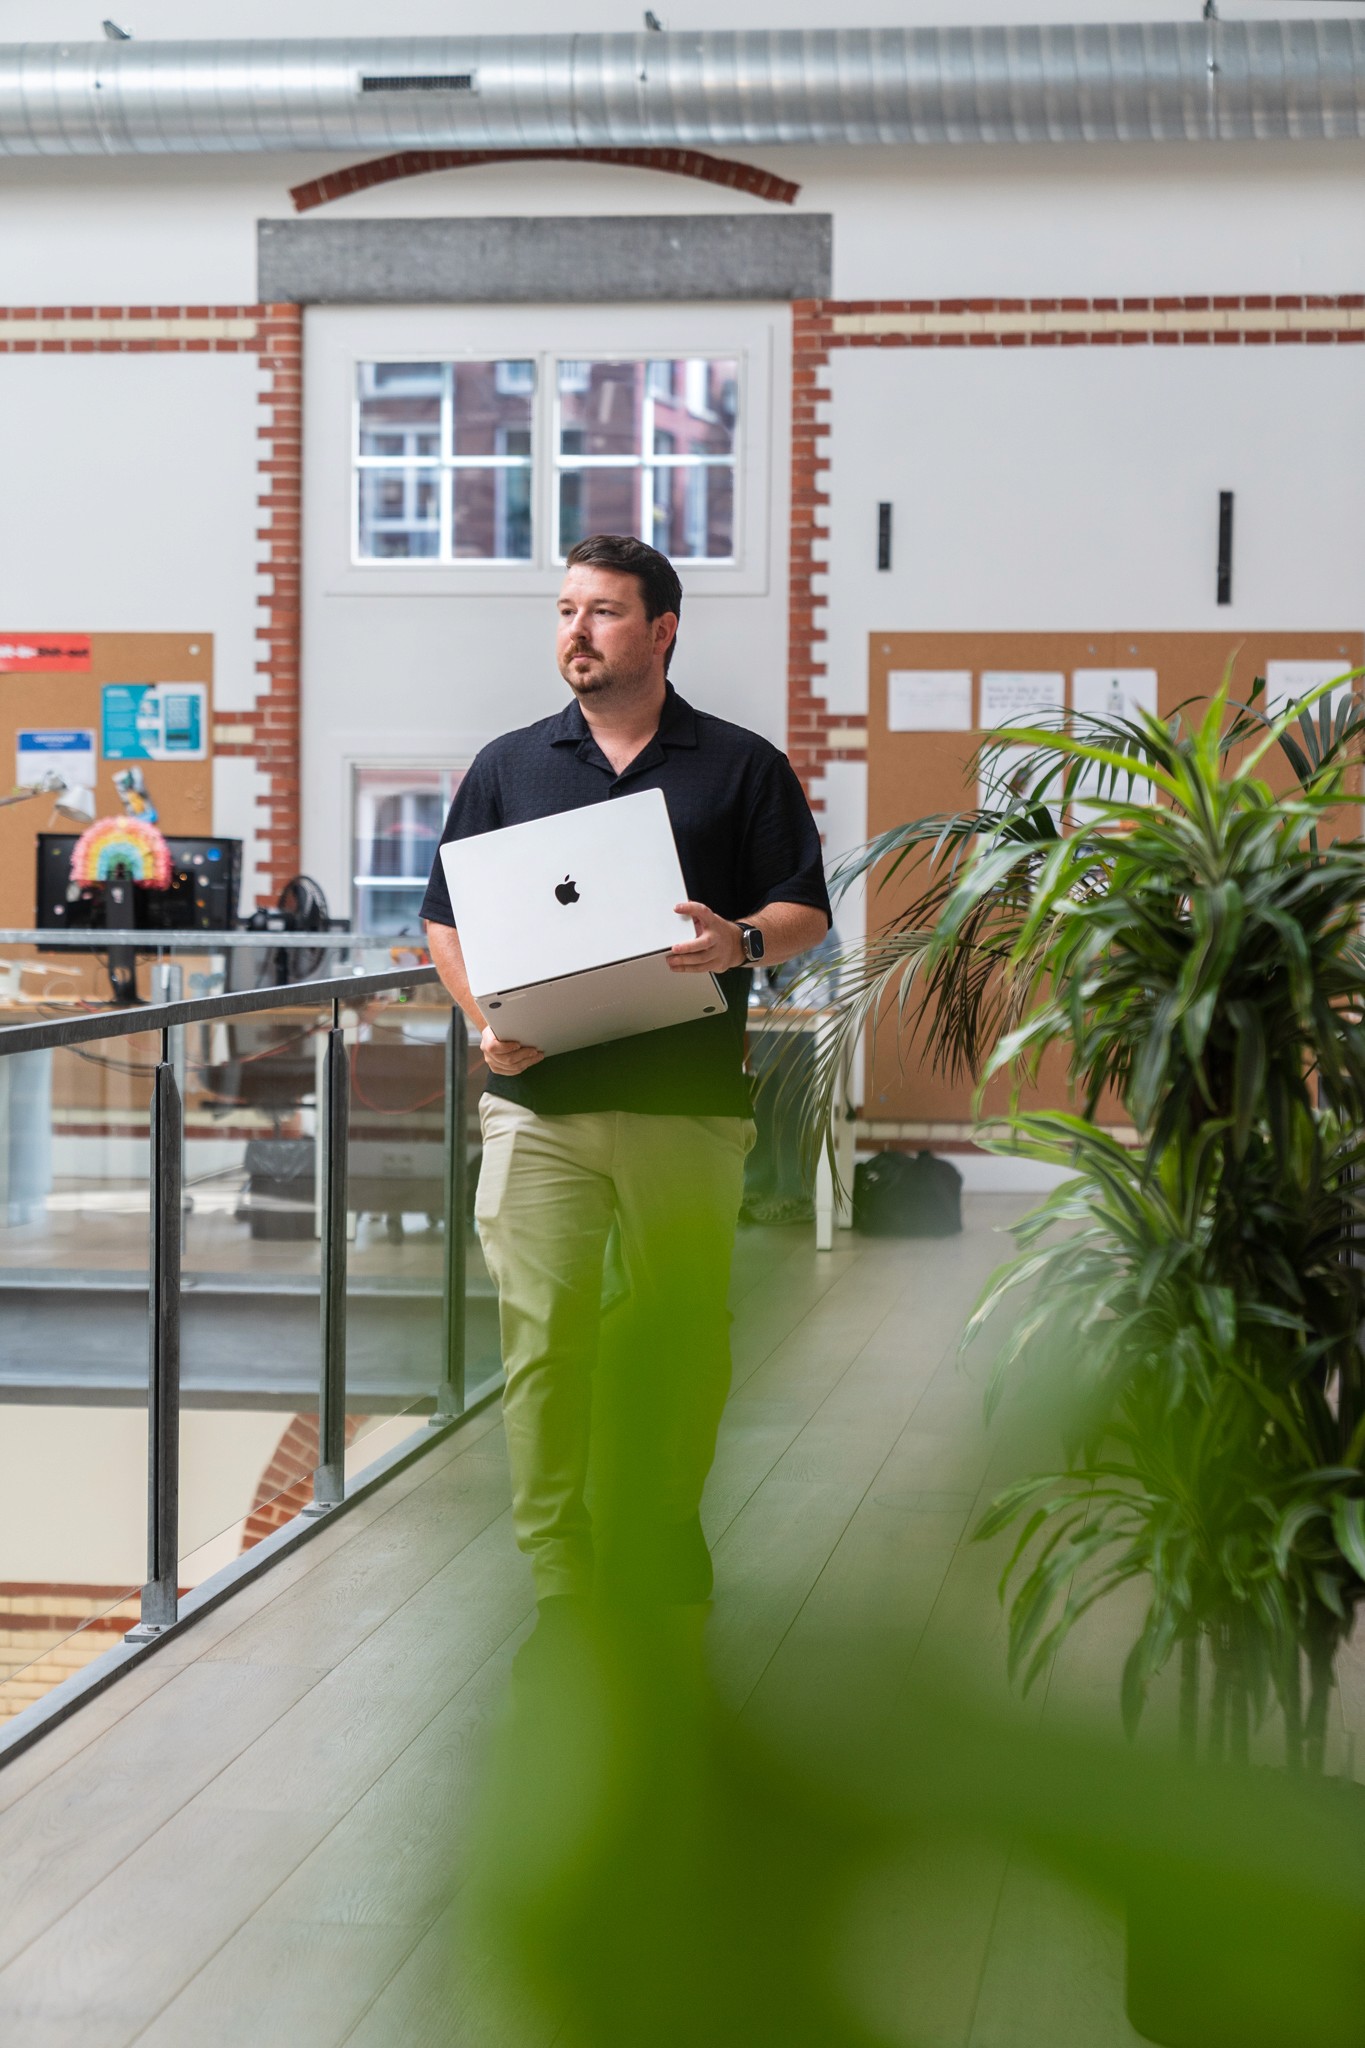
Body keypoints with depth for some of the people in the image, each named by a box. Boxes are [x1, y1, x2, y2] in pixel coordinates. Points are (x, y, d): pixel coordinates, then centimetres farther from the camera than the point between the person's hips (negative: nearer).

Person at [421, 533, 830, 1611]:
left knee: (682, 1341, 3)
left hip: (689, 1100, 0)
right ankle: (556, 1572, -2)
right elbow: (449, 922, 14)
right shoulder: (509, 765, 14)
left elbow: (807, 911, 7)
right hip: (540, 1097, 1)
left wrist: (743, 942, -15)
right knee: (545, 1332, -6)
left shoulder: (742, 766, 10)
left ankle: (661, 1554, 15)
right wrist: (488, 1020, -4)